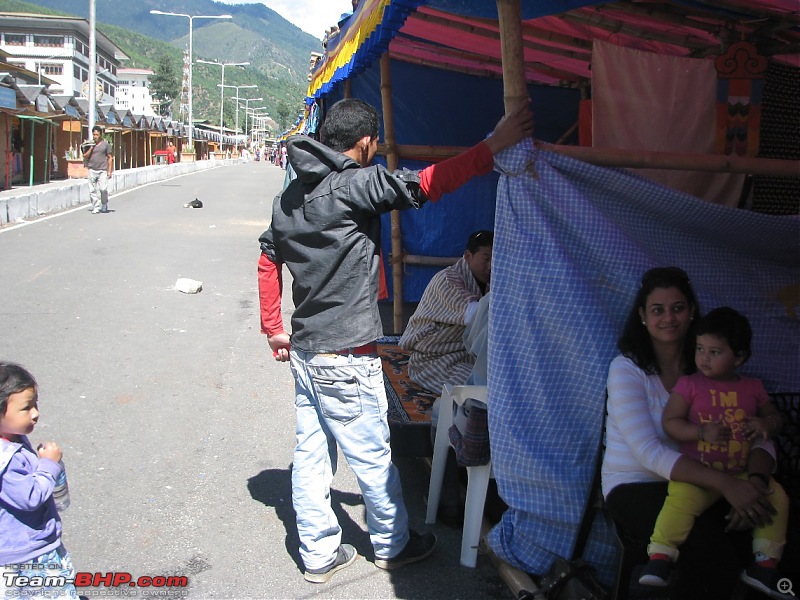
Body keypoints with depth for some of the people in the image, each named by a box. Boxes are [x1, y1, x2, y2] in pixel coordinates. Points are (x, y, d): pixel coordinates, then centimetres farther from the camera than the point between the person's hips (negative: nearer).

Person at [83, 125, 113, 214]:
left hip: (102, 170, -2)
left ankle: (104, 205, 12)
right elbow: (85, 157, 8)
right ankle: (96, 207, 9)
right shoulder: (89, 144, 10)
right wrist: (91, 148, -5)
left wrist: (109, 171, 0)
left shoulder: (105, 144, 5)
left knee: (103, 189, -12)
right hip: (92, 170, 2)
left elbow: (110, 157, 7)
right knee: (92, 190, 0)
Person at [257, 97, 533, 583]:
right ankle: (393, 545, 27)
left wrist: (273, 329, 22)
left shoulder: (291, 195, 10)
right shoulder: (356, 184, -16)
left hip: (304, 352, 8)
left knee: (312, 456, 14)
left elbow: (268, 261, 15)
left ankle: (319, 554, 26)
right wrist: (493, 146, -23)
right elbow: (425, 184, -26)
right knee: (373, 457, 9)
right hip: (346, 358, -8)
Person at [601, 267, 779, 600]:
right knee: (715, 557, -28)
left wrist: (754, 479, -24)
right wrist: (725, 483, -29)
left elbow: (759, 438, -1)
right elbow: (649, 452, -18)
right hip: (635, 488, -4)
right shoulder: (627, 369, -7)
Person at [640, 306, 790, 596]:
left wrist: (766, 424, -7)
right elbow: (670, 421, -6)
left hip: (742, 473, 4)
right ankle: (659, 558, -23)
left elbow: (775, 417, 19)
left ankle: (764, 567, -5)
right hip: (697, 473, -4)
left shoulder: (753, 388, 10)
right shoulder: (689, 384, 0)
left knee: (777, 497, -15)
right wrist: (702, 433, -23)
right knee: (681, 499, -31)